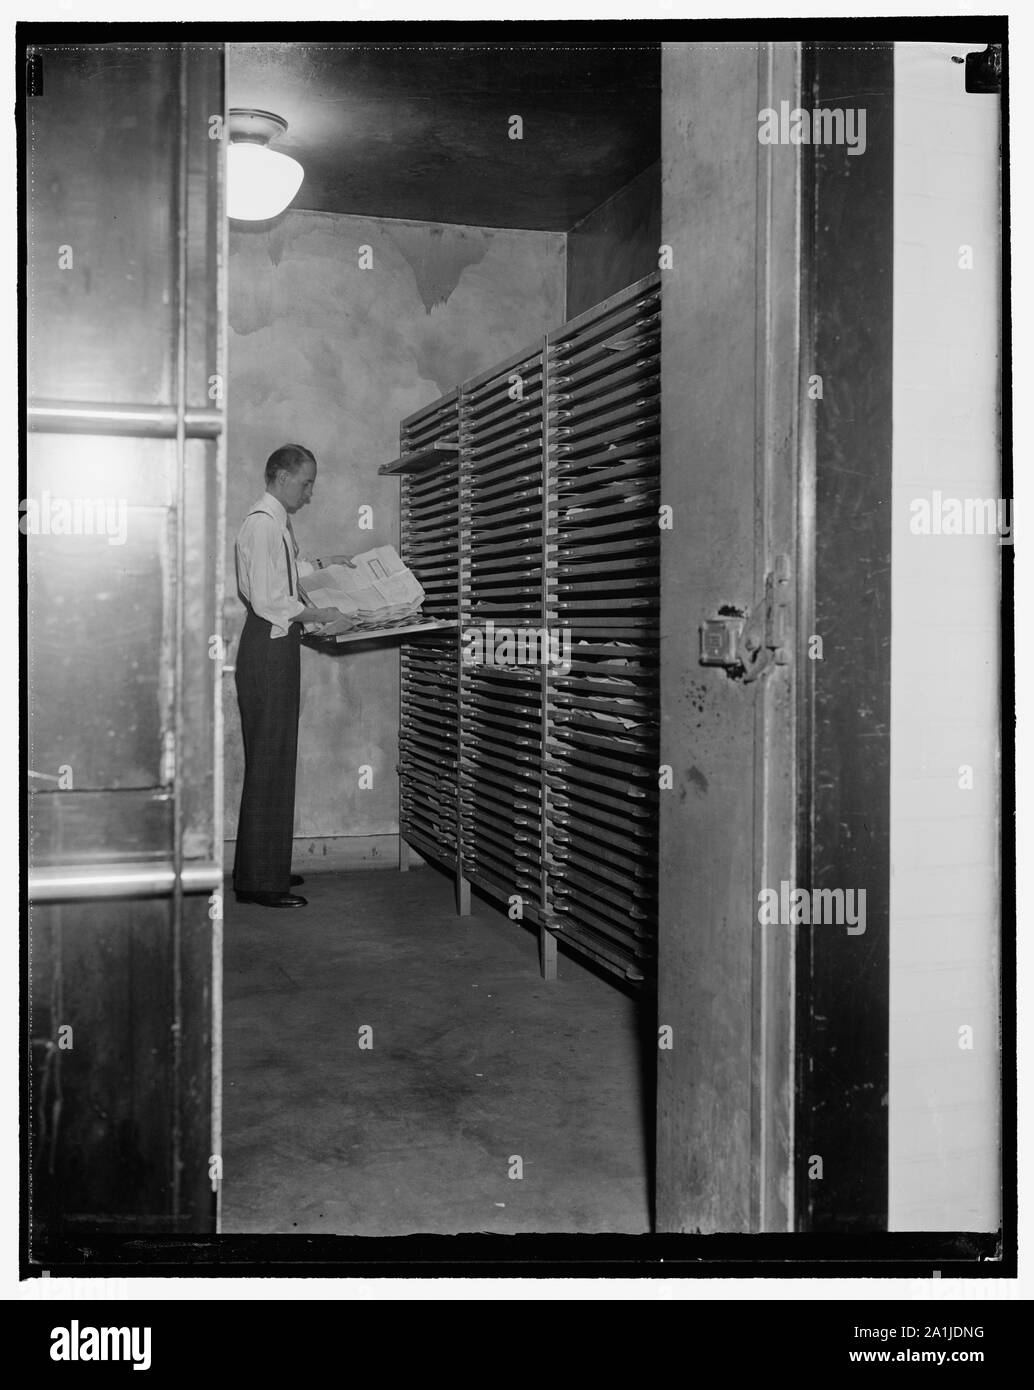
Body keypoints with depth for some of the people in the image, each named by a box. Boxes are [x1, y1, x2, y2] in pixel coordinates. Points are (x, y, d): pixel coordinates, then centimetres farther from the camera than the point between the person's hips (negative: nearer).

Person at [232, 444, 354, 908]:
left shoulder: (277, 522, 15)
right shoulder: (262, 524, -16)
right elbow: (267, 600, -21)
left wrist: (322, 563, 25)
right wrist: (318, 614, -13)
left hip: (278, 646, 10)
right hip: (268, 646, -10)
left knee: (276, 759, 14)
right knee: (269, 761, -7)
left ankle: (268, 869, 22)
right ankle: (259, 882, -1)